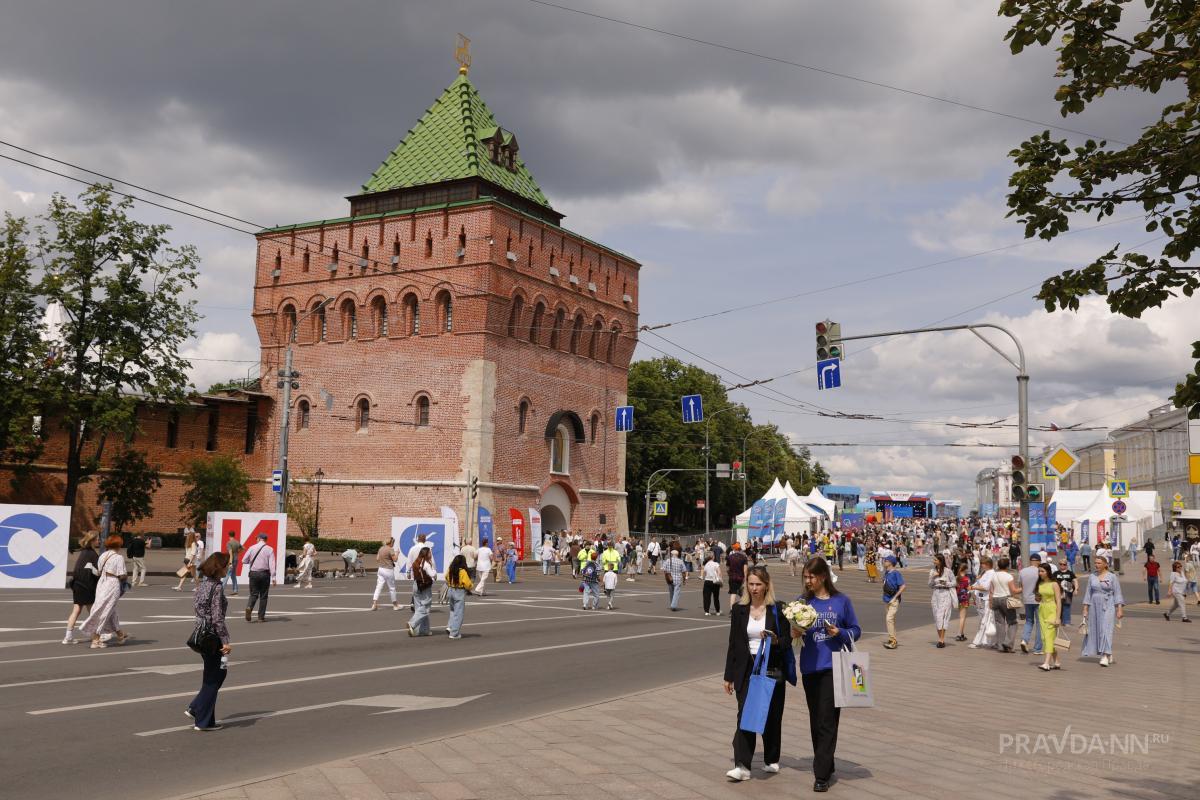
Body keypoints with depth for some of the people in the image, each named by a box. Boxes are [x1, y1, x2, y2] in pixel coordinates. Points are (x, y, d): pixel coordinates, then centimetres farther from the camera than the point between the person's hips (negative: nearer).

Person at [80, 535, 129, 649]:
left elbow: (98, 572, 9)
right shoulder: (119, 557, -13)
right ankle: (95, 640, 0)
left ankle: (120, 635, 35)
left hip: (101, 583, 7)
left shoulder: (103, 556, 7)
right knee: (105, 612, -2)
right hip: (113, 585, -7)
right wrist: (126, 576, 6)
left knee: (111, 611, 19)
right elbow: (122, 576, -14)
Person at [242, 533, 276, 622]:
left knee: (254, 594, 10)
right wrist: (273, 577, -11)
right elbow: (272, 564, -9)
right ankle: (261, 617, 10)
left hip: (253, 573, 1)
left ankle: (249, 607, -20)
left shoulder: (252, 548, 0)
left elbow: (245, 560, 2)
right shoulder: (270, 549, -3)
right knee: (263, 595, 9)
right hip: (264, 574, -1)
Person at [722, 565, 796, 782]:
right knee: (744, 715, -9)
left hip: (772, 670, -1)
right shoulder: (738, 609, 5)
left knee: (772, 716, 8)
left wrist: (776, 641, -23)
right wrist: (729, 676, 8)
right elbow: (733, 643, 8)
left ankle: (771, 760, 26)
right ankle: (742, 766, -12)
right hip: (746, 669, 1)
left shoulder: (778, 609, -1)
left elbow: (787, 640, 1)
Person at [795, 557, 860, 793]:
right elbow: (794, 631, 8)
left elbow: (856, 631, 5)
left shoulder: (841, 601, -1)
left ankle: (822, 775, -5)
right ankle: (826, 765, 27)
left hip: (833, 667, -3)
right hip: (810, 667, 3)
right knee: (816, 720, 11)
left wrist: (840, 632, -13)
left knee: (827, 721, -7)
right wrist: (795, 634, -15)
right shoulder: (802, 602, 4)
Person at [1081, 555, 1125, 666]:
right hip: (1095, 606, 4)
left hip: (1108, 607, -4)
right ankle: (1109, 654, 23)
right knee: (1095, 630, 6)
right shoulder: (1092, 577, 8)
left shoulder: (1112, 577, -2)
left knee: (1106, 630, -13)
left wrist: (1120, 609, -11)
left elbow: (1117, 593, -4)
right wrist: (1085, 609, 6)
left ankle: (1105, 656, -18)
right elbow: (1088, 593, 10)